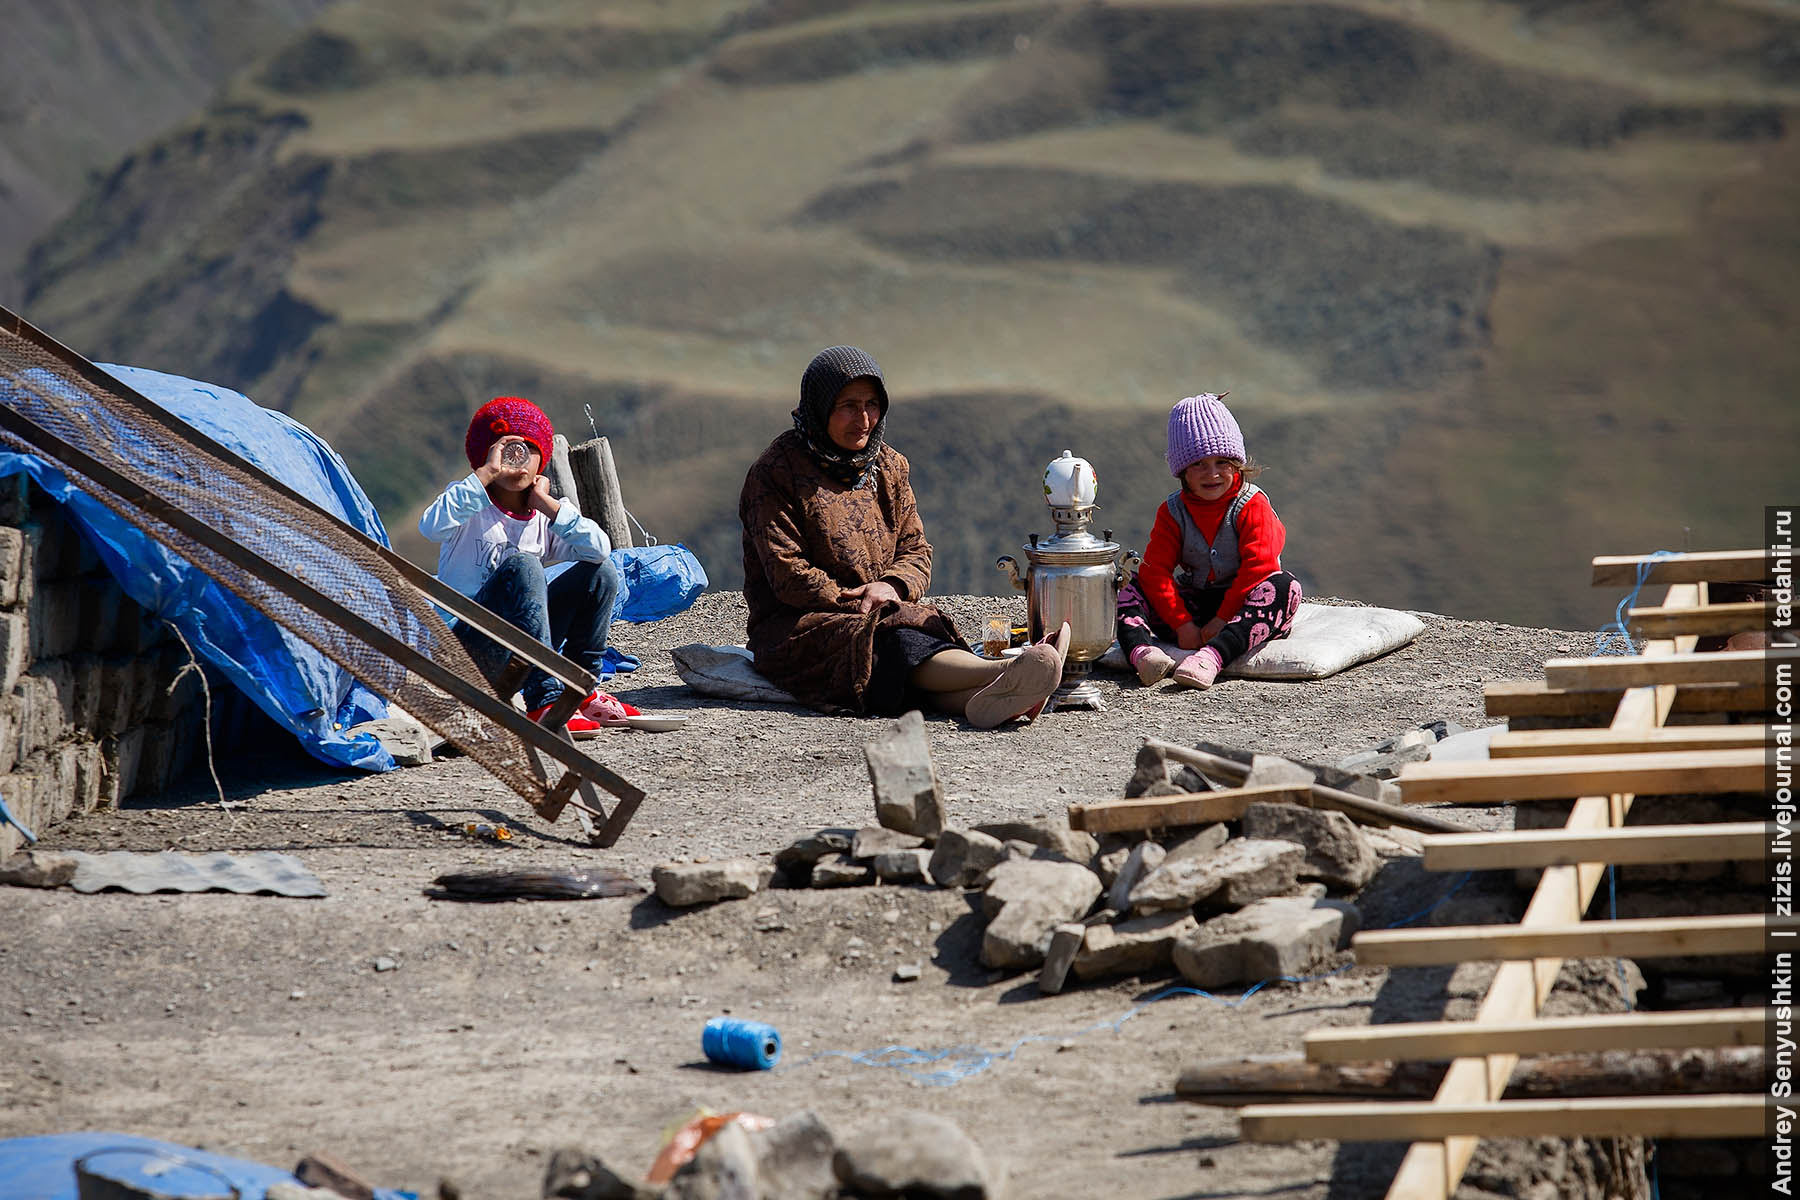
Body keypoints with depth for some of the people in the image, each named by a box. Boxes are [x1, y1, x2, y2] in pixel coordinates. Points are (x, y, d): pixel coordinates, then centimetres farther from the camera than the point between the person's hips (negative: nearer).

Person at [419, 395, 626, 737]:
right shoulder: (471, 504, -3)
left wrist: (548, 504, -9)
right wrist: (487, 473, -23)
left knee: (601, 573, -8)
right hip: (465, 646, -5)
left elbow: (600, 549, -9)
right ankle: (544, 702, -36)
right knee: (521, 564, -30)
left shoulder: (543, 517, 9)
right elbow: (432, 526, -28)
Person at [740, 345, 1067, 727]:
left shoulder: (889, 466, 14)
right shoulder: (774, 473, -6)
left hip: (883, 612, 5)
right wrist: (853, 603, -18)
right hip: (794, 625, -5)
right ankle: (1003, 673, -61)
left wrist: (891, 586, -12)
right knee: (897, 642, -35)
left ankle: (982, 700, -64)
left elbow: (916, 551, 11)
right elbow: (787, 574, -12)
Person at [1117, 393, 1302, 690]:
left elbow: (1258, 567, -18)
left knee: (1283, 587, -35)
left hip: (1241, 608, -3)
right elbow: (1155, 570, -6)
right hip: (1193, 604, 3)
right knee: (1126, 589, -13)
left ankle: (1211, 657, -57)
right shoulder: (1173, 512, 2)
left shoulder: (1253, 507, -7)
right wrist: (1182, 624, -19)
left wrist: (1223, 620, -24)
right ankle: (1141, 650, -47)